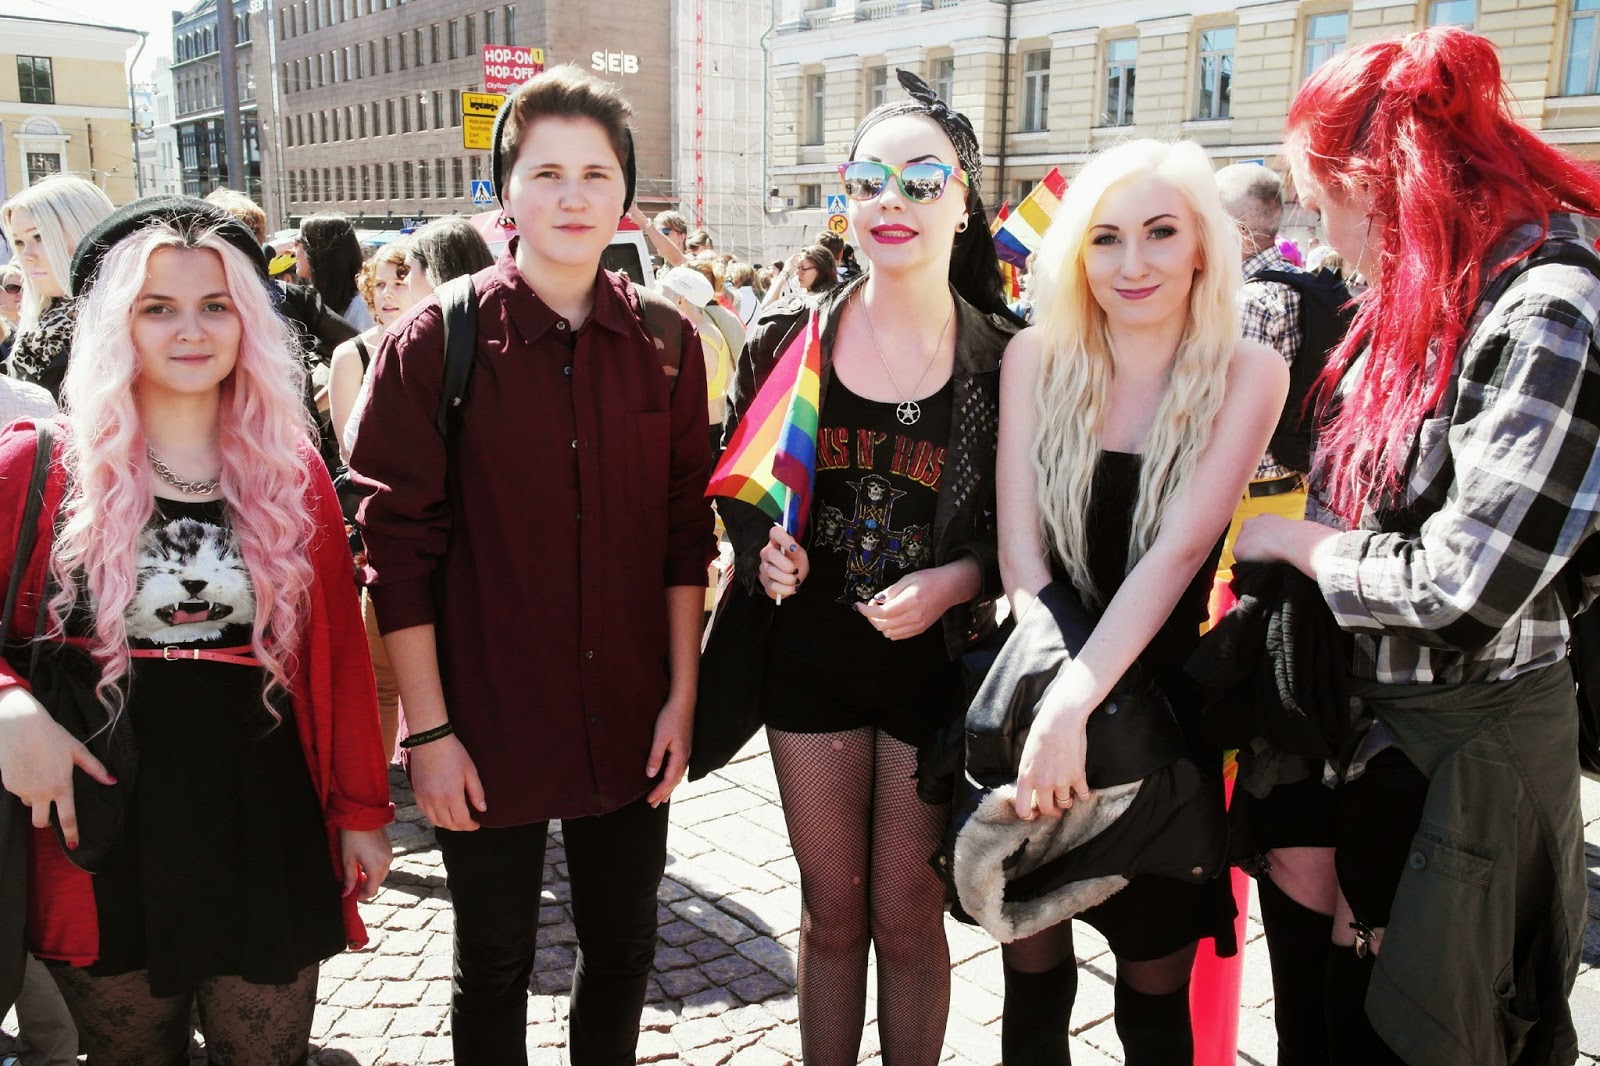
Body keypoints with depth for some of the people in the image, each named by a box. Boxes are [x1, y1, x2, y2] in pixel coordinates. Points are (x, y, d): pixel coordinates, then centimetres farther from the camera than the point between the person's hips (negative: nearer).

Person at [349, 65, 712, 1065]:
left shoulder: (665, 342, 1)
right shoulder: (434, 343, -8)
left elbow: (685, 532, 4)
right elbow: (400, 546, -8)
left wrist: (682, 693, 1)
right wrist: (428, 727, -9)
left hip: (628, 720, 3)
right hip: (489, 724, -2)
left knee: (624, 947, 17)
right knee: (495, 966, 15)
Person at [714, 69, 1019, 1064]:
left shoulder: (1008, 359, -7)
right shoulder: (789, 340, -2)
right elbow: (738, 486, 8)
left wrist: (958, 581, -18)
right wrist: (764, 548, -11)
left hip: (937, 661, -2)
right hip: (809, 655, 2)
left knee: (907, 915, 12)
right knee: (832, 910, 16)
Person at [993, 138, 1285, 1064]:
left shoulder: (1248, 373, -7)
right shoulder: (1038, 357, -2)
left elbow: (1179, 548, -18)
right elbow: (1019, 547, -8)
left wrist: (1078, 704, -29)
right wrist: (1052, 697, -21)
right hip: (1038, 690, 2)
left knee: (1156, 989, 13)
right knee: (1033, 977, 13)